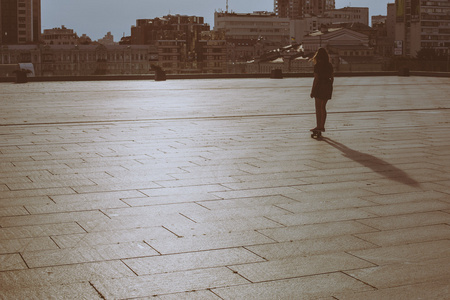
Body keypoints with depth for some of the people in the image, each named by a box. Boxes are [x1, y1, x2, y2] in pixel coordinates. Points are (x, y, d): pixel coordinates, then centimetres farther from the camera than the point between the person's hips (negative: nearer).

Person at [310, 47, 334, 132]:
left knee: (318, 107, 1)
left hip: (319, 86, -6)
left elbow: (316, 79, -14)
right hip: (328, 86, 6)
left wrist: (312, 90, -8)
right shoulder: (330, 65, 5)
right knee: (323, 107, 13)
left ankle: (318, 126, 0)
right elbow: (332, 78, 9)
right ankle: (322, 126, 15)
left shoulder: (317, 66, -13)